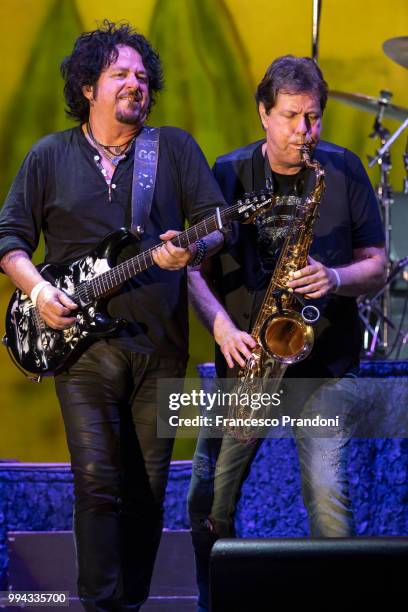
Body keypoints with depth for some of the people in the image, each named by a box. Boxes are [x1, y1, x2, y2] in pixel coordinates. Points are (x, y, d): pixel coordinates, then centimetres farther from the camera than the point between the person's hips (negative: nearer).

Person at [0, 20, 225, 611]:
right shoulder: (49, 157, 9)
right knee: (98, 482, -9)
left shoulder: (176, 147, 9)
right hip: (81, 339, -1)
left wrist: (192, 250, -18)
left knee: (149, 488, 4)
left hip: (160, 342, 1)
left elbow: (217, 223, 4)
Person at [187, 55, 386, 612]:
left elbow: (377, 268, 2)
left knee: (327, 492, -19)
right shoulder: (229, 174, 2)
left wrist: (335, 279, -18)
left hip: (324, 362, -1)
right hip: (245, 360, 2)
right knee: (208, 500, -1)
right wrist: (223, 328, -13)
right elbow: (196, 267, 3)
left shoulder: (343, 170, 1)